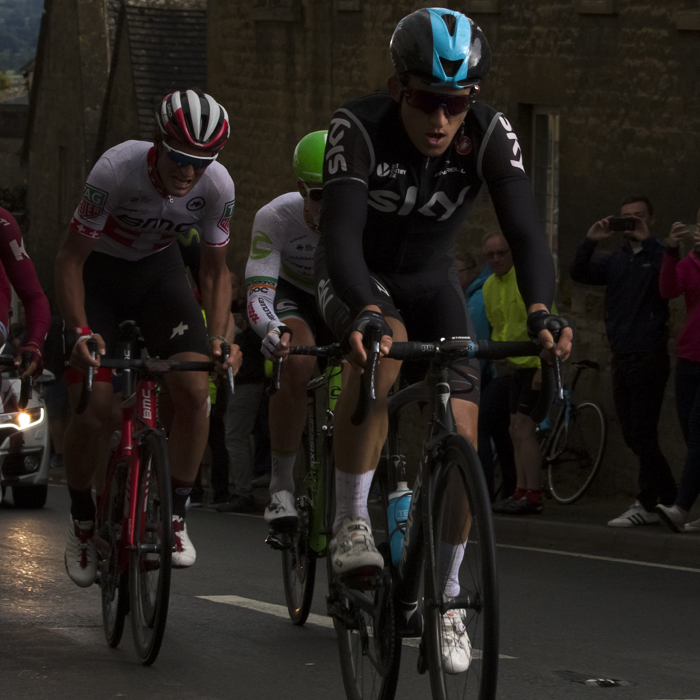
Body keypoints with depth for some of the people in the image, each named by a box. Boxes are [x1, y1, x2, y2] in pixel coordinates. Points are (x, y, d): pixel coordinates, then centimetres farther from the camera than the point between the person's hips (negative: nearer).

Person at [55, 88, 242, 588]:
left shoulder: (218, 186, -23)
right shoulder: (118, 169, -34)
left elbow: (216, 270, -8)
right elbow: (70, 257, -25)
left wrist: (218, 336, -22)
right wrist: (80, 331, -36)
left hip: (159, 270, 3)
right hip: (98, 270, -3)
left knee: (194, 390, -18)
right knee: (92, 410, -14)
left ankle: (175, 515, 0)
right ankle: (82, 522, 10)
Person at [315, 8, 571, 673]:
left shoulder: (490, 135, -25)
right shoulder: (360, 127, -32)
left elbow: (525, 230, -33)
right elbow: (341, 232, -42)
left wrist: (540, 310, -52)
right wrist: (366, 312, -60)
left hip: (430, 281, 3)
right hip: (356, 274, -3)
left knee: (461, 434, -11)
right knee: (381, 347, -37)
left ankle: (446, 597, 7)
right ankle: (350, 525, -25)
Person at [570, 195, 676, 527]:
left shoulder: (658, 256, -2)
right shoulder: (615, 260, 15)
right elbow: (579, 273, 2)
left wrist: (646, 241, -27)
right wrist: (590, 241, -12)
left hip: (649, 358, -7)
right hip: (622, 358, 7)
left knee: (643, 433, -8)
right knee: (632, 434, 10)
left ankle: (648, 504, -4)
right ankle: (668, 497, 19)